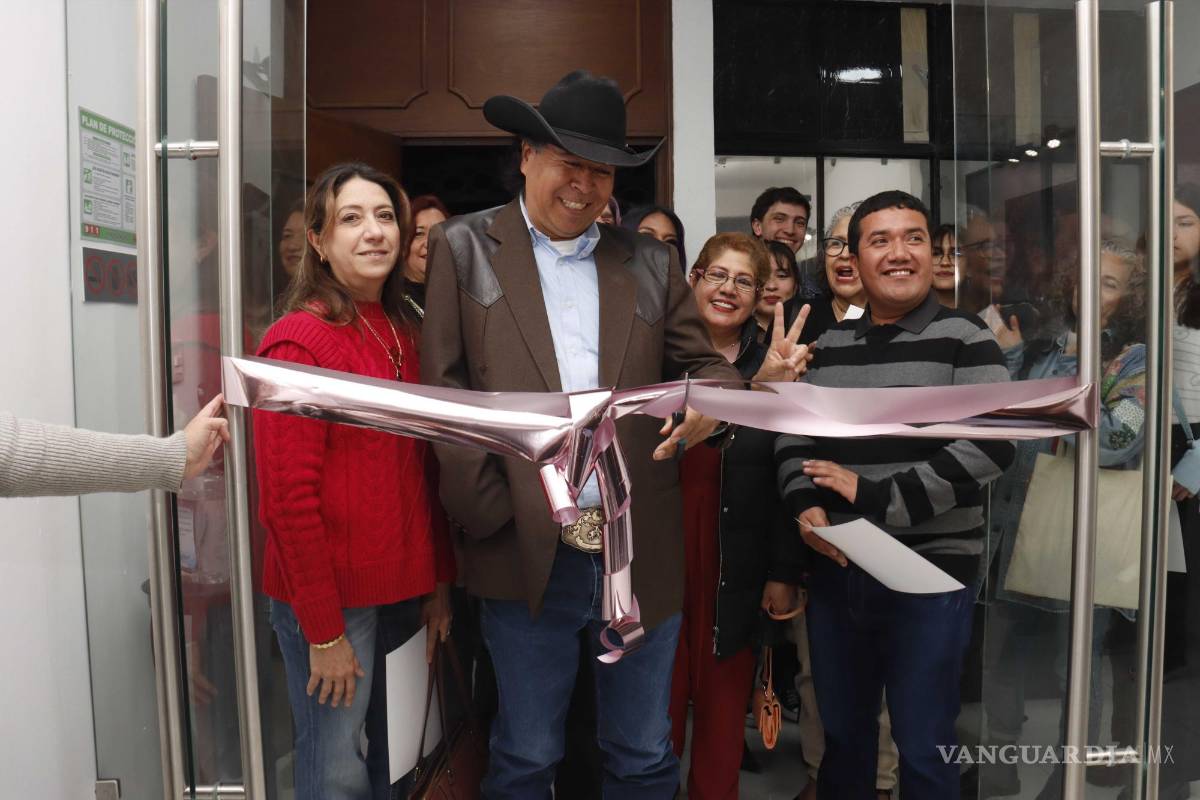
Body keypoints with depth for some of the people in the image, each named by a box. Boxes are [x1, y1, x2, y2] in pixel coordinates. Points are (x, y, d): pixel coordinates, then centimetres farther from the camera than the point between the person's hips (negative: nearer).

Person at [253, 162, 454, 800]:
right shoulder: (298, 340, -13)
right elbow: (287, 499, -15)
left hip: (401, 590, 7)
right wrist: (322, 630, -14)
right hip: (330, 599, -6)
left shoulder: (404, 334, 8)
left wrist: (439, 581, 10)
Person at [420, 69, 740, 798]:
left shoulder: (652, 262, 9)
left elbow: (709, 364, 8)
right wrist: (489, 511, -9)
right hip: (528, 554, -2)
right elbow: (444, 389, -2)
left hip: (643, 552, 3)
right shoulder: (464, 248, 3)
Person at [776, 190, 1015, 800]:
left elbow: (989, 445, -16)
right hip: (835, 570, 4)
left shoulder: (966, 341, -4)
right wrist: (804, 504, -11)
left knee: (923, 750, 10)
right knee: (841, 736, 20)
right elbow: (793, 434, 9)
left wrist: (874, 496, -19)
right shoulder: (828, 347, 8)